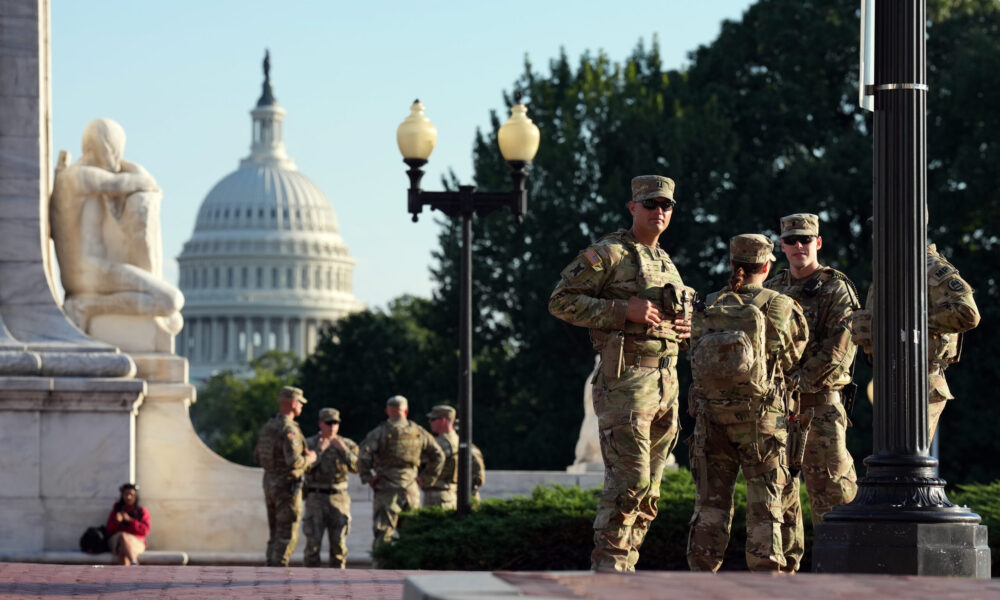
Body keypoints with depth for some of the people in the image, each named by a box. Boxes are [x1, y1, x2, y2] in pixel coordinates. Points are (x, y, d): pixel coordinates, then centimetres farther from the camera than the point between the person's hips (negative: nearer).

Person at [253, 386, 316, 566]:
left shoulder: (267, 427, 9)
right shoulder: (289, 430, -18)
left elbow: (258, 457, 16)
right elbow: (294, 462, -26)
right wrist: (309, 459, -7)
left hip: (269, 484, 8)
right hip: (287, 486, -8)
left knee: (275, 534, 14)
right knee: (287, 536, -4)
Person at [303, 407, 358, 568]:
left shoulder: (347, 444, 4)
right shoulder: (309, 444, 0)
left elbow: (356, 467, -8)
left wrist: (344, 450, -20)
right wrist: (319, 450, -20)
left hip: (338, 499, 1)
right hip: (315, 499, -1)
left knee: (339, 542, -1)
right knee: (313, 541, -8)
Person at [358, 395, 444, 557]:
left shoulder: (379, 433, -4)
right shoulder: (419, 433, 8)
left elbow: (364, 457, -16)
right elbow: (438, 457, 11)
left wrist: (368, 478, -3)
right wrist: (425, 479, 15)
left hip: (387, 490, -3)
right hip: (411, 490, 3)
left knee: (382, 533, -3)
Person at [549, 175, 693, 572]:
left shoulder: (667, 266, 21)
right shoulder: (608, 254, -3)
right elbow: (561, 301, -10)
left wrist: (684, 332, 8)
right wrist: (624, 310, -17)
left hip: (667, 383, 8)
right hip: (626, 379, -8)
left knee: (649, 488, 7)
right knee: (629, 479, -15)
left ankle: (625, 566, 12)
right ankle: (608, 563, -10)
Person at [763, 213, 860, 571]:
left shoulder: (836, 289, -3)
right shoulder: (771, 289, 16)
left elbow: (841, 347, -13)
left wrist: (801, 381, -18)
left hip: (819, 402, -6)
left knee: (828, 483, -10)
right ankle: (783, 565, 15)